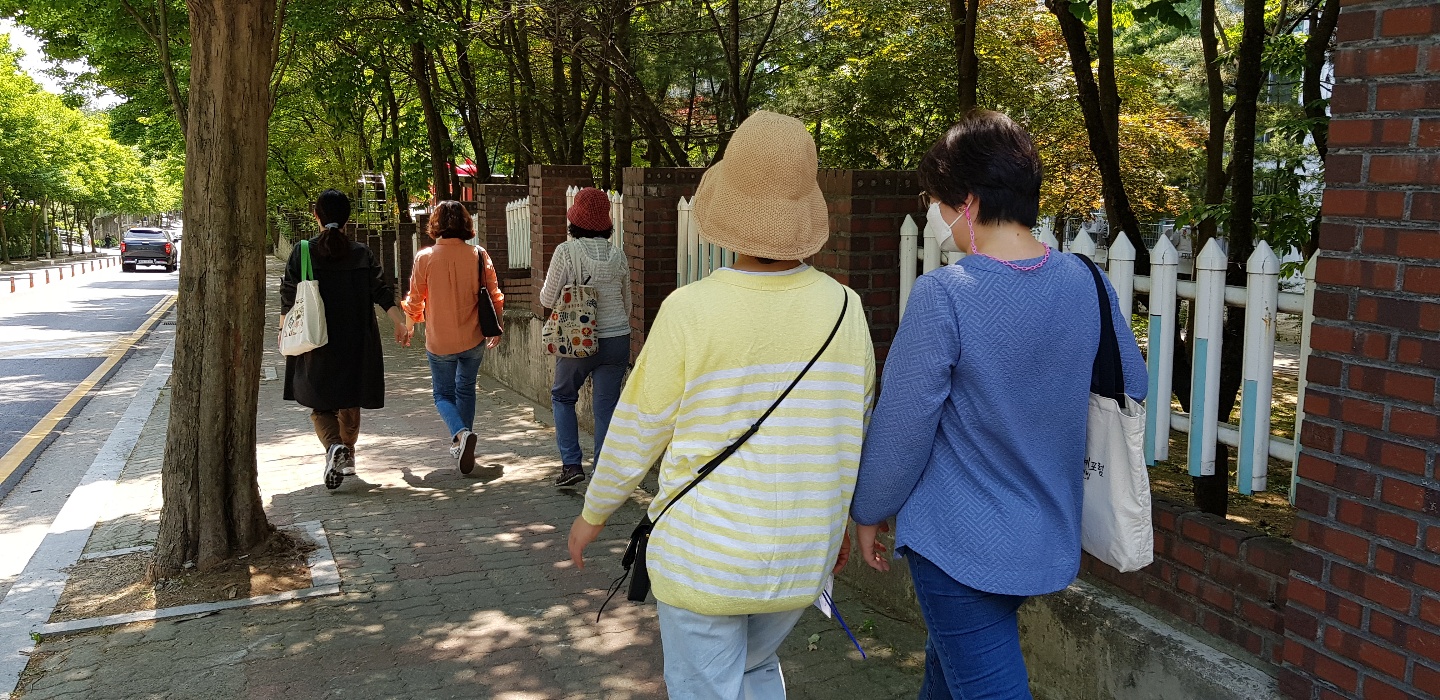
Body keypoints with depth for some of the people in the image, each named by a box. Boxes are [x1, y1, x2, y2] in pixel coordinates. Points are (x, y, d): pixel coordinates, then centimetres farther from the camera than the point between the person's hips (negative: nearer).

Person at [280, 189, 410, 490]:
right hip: (356, 341, 2)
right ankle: (347, 458, 27)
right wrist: (400, 324, 4)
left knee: (320, 404, 6)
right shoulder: (362, 253, -1)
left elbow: (288, 298, -1)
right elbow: (383, 293, -4)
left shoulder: (302, 252, -5)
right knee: (349, 402, 17)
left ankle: (334, 446, -20)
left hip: (316, 341, -2)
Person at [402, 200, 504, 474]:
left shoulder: (425, 257, -9)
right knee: (466, 390, 21)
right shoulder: (478, 255, -6)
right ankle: (462, 447, 26)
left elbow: (415, 299, -1)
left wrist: (409, 325, 20)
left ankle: (460, 433, -15)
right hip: (473, 339, 2)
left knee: (443, 394, 12)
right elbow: (494, 295, -1)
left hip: (439, 341, -2)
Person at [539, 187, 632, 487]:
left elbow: (548, 300, -4)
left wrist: (547, 284, 17)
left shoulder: (566, 251, -9)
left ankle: (571, 463, 10)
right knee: (607, 407, 7)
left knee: (562, 397, 19)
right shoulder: (618, 255, 2)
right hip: (617, 339, 2)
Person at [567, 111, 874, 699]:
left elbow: (638, 432, -8)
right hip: (801, 558, 4)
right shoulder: (845, 310, -9)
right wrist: (844, 519, 20)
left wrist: (592, 514, 9)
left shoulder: (689, 311, -19)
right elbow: (854, 433, 3)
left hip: (704, 557, -4)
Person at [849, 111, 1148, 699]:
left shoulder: (942, 296, -22)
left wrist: (869, 512, -1)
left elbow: (901, 426, -17)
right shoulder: (1088, 284, -4)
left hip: (959, 545, -7)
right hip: (1048, 538, 7)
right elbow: (1133, 387, 9)